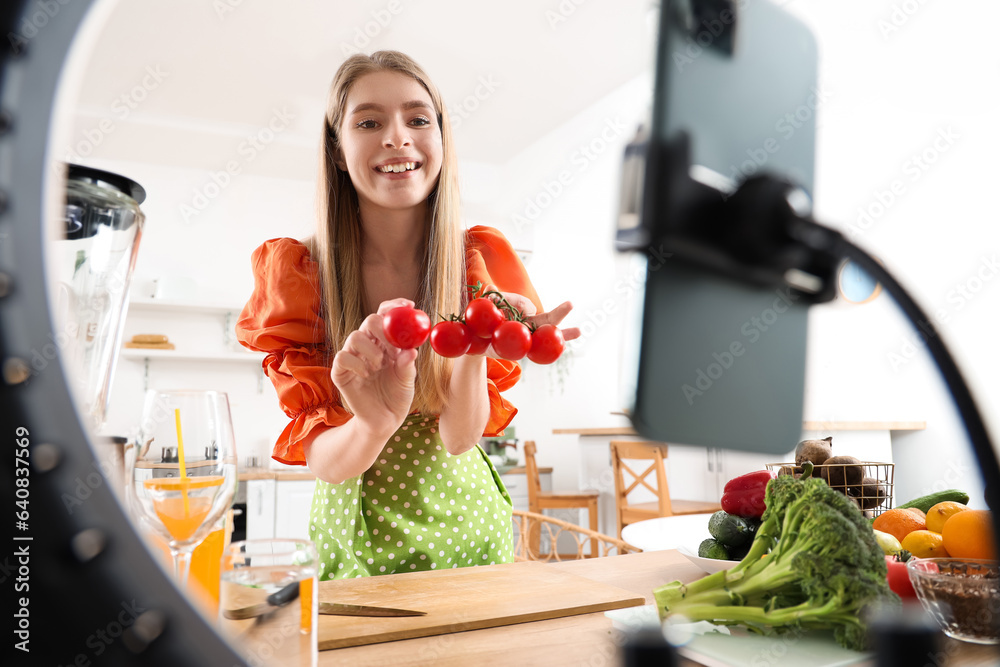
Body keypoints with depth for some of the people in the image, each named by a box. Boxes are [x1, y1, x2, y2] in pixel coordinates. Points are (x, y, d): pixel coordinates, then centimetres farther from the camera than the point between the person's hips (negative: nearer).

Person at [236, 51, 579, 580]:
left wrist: (474, 345, -36)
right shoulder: (293, 269, -15)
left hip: (464, 523, 1)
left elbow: (458, 437, -17)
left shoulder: (483, 258, -12)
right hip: (357, 536, -1)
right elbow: (322, 462, -18)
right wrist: (375, 424, -39)